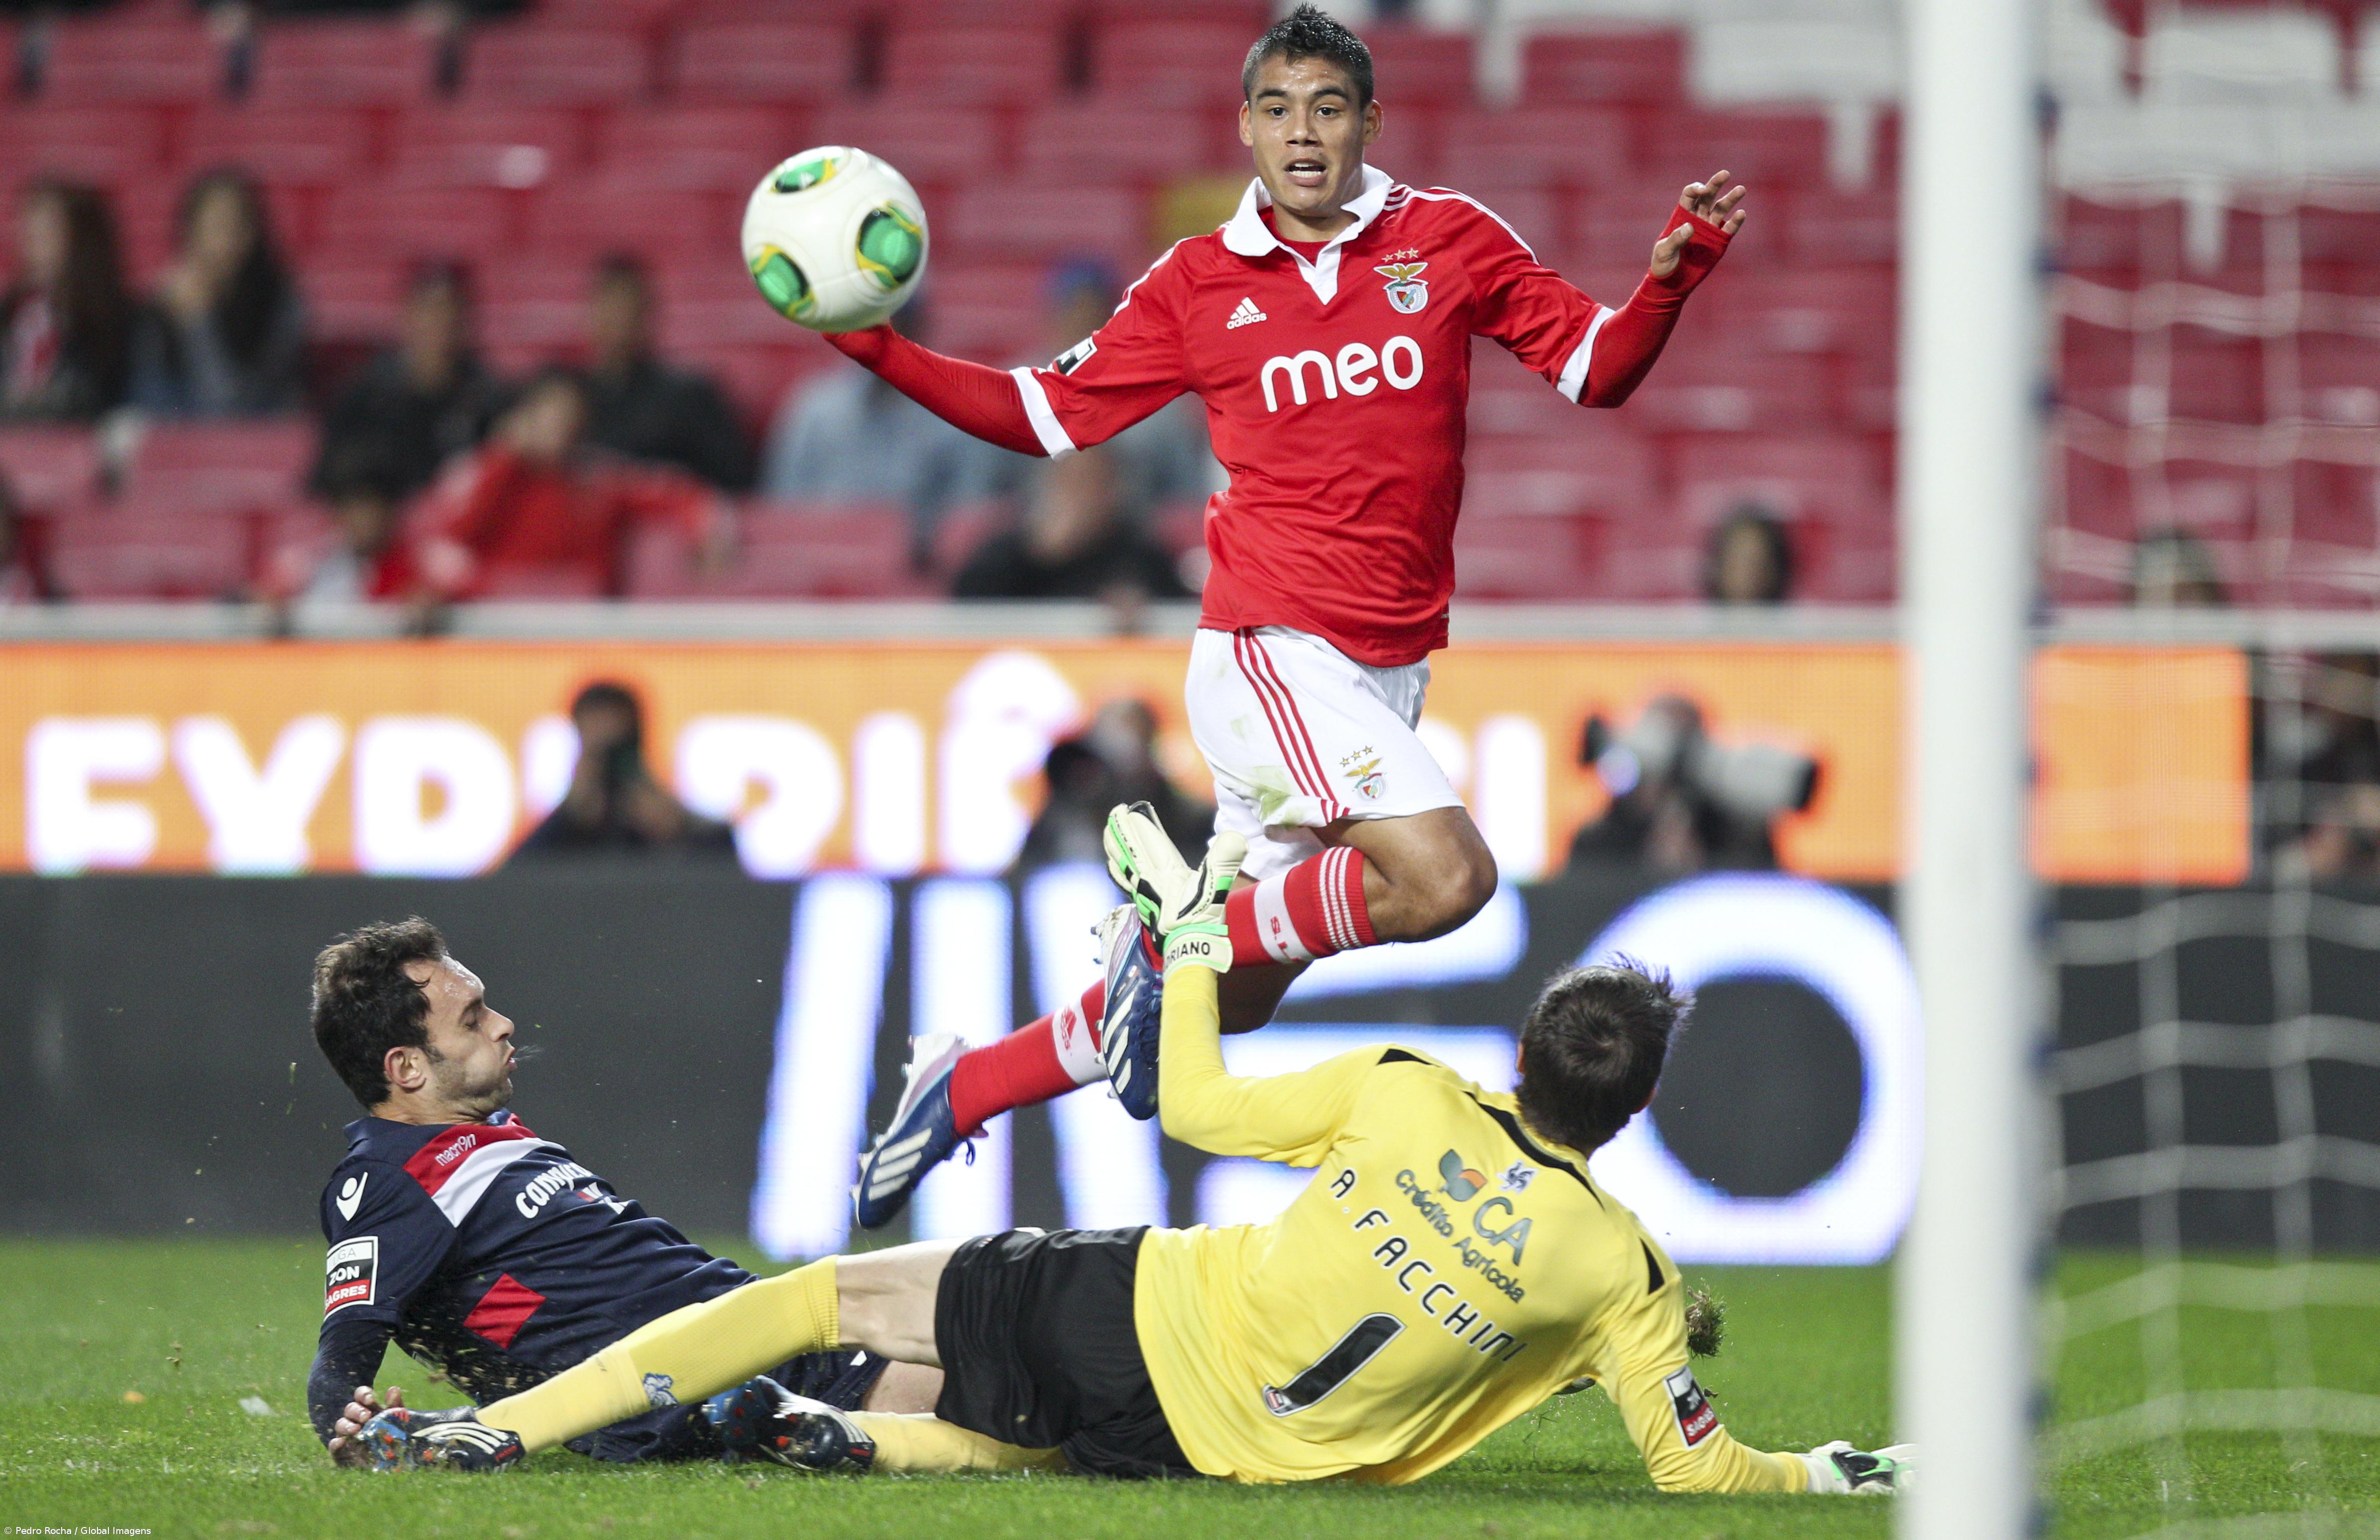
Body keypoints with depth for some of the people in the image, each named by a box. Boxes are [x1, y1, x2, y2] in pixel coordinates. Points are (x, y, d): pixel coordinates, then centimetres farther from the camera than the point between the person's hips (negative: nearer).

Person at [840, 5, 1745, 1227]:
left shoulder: (1449, 242, 7)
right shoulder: (1197, 283, 3)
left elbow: (1596, 369, 9)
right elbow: (1048, 414, 10)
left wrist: (1671, 280, -11)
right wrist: (880, 352, 0)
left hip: (1388, 678, 4)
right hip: (1269, 654, -4)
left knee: (1219, 1010, 9)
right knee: (1445, 875, -27)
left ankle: (962, 1089, 26)